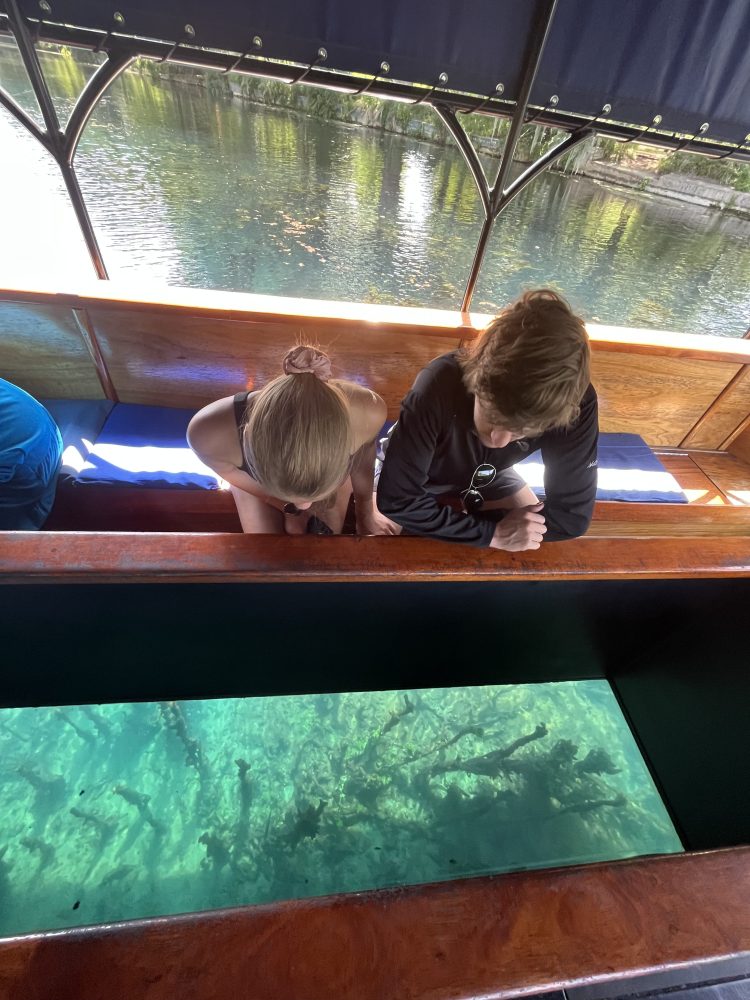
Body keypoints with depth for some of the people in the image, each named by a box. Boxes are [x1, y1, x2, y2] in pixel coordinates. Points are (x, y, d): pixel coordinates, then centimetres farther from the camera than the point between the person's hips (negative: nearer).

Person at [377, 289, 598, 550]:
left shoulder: (575, 405, -34)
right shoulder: (439, 386, -42)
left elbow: (571, 515, -28)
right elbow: (396, 500, -37)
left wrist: (457, 518, -30)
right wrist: (491, 533, -39)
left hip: (487, 475, 2)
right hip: (424, 476, -2)